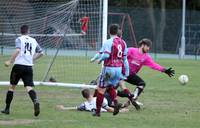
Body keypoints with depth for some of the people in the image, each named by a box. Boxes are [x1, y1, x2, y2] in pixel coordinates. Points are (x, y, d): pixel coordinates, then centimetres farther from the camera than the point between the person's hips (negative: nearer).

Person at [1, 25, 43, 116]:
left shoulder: (19, 39, -1)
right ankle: (35, 101, -37)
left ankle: (7, 108, 17)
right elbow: (41, 53, 20)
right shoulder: (33, 41, 14)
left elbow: (17, 50, -19)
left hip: (18, 65, -3)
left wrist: (10, 61, -16)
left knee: (12, 86, 12)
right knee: (29, 87, -6)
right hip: (29, 67, 3)